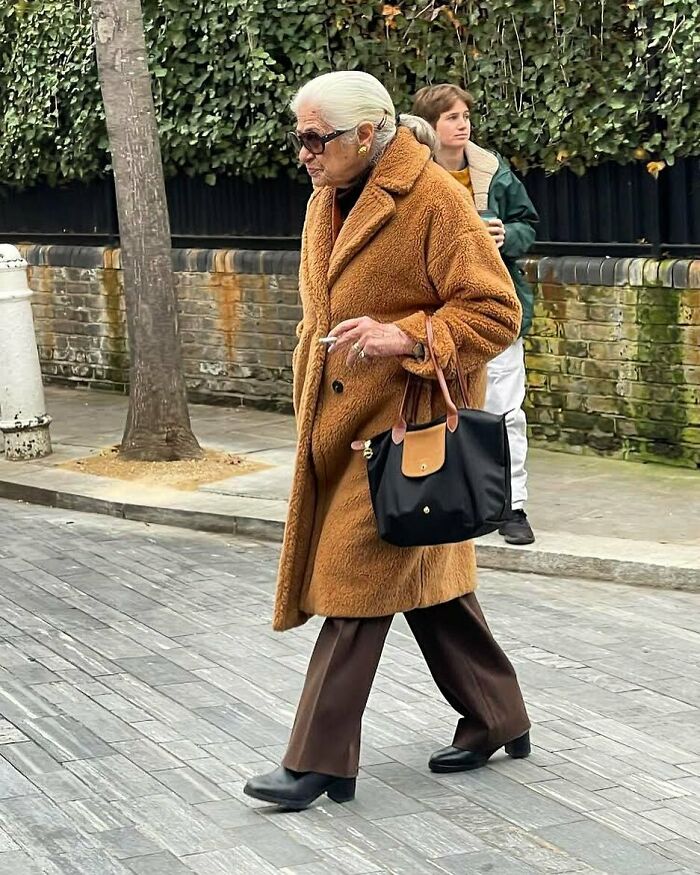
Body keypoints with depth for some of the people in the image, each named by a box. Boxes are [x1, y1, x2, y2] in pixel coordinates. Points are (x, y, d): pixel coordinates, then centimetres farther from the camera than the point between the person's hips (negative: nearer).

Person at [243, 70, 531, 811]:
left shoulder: (433, 200, -16)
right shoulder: (327, 200, 9)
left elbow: (496, 313, -17)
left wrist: (404, 338, -28)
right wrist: (309, 409, 18)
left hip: (406, 423, -8)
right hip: (343, 419, 9)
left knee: (358, 578, -8)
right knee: (426, 574, 15)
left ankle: (319, 761, -2)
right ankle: (496, 719, 28)